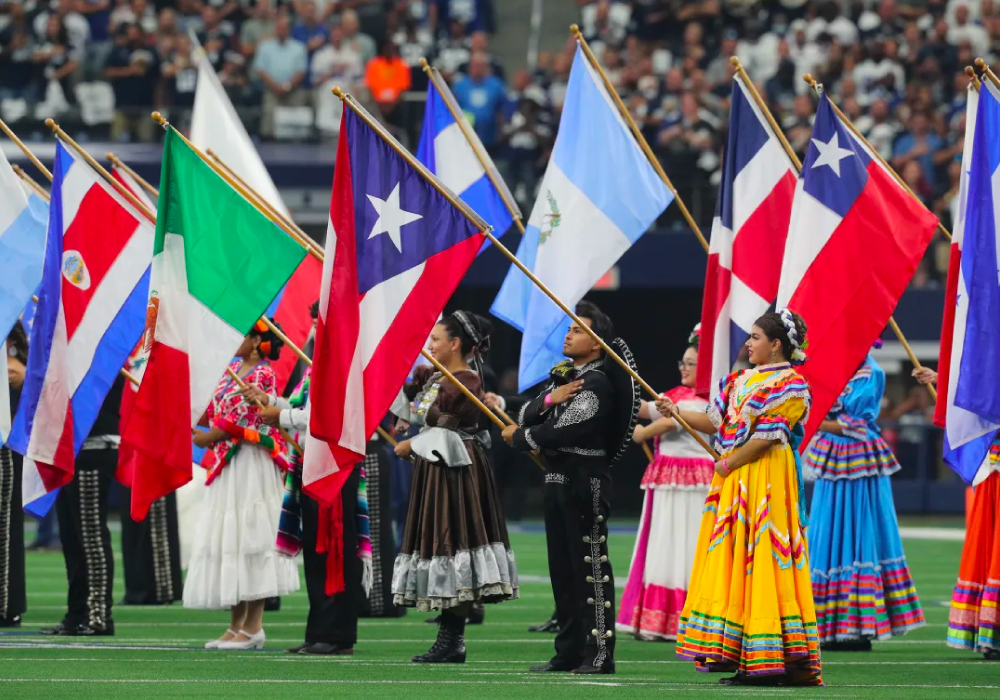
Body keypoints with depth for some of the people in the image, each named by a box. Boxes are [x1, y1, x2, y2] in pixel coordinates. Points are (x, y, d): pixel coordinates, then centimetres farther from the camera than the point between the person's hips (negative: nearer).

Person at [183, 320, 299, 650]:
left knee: (248, 537, -8)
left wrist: (206, 438, -5)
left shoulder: (262, 374, -10)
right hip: (227, 464, 9)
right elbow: (213, 410, 15)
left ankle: (253, 626, -5)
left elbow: (240, 422, -15)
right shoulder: (233, 369, 15)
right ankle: (236, 626, 11)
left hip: (251, 465, -9)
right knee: (226, 541, 7)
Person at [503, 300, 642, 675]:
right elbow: (525, 417, 8)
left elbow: (562, 431, -19)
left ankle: (599, 654, -7)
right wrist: (549, 399, -12)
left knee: (591, 567, -7)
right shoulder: (560, 376, 16)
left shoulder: (597, 383, -13)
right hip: (558, 478, 9)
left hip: (585, 480, -9)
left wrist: (519, 439, -4)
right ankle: (569, 652, 16)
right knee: (562, 570, 11)